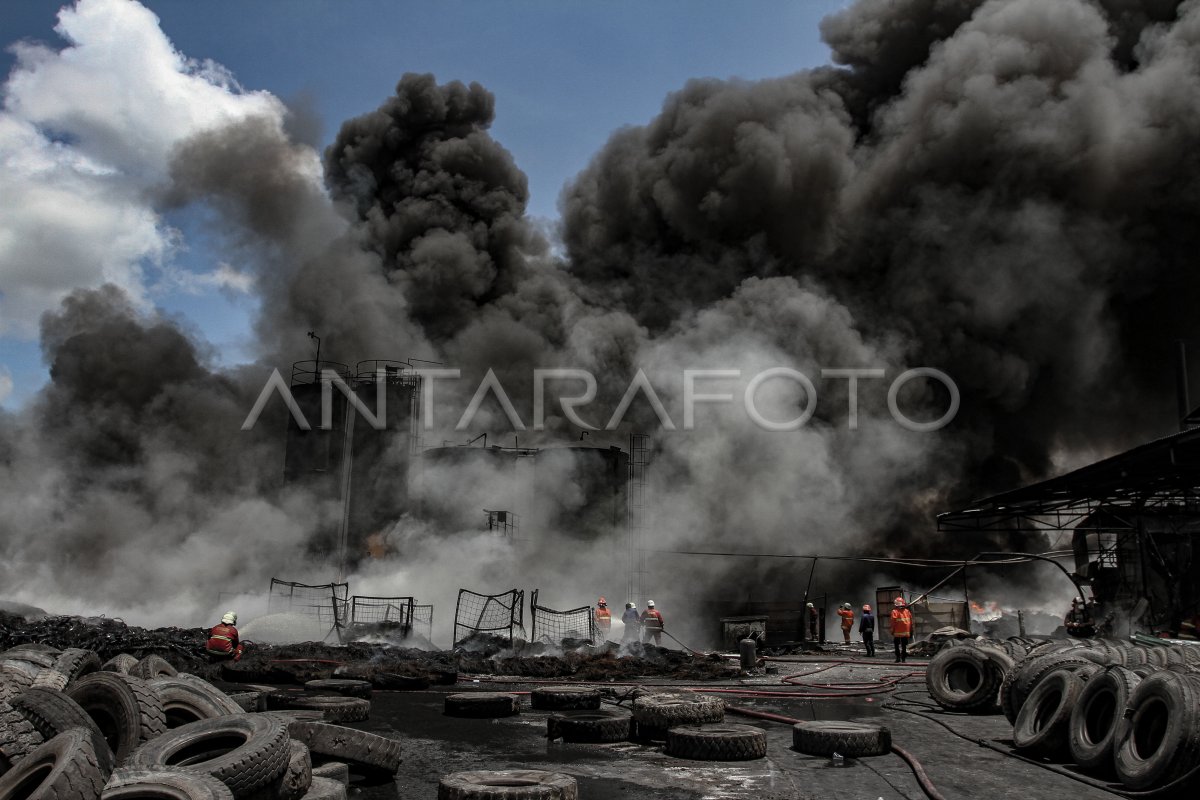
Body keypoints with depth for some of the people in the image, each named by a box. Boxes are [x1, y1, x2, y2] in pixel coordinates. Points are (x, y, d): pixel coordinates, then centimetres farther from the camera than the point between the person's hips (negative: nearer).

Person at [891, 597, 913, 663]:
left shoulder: (895, 612, -9)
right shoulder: (907, 611, 6)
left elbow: (893, 622, -13)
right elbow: (911, 622, 8)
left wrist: (892, 631, -4)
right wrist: (911, 632, 14)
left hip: (897, 633, -4)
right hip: (906, 632, 4)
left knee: (896, 645, 6)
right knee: (904, 646, 11)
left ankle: (898, 658, -1)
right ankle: (903, 658, 11)